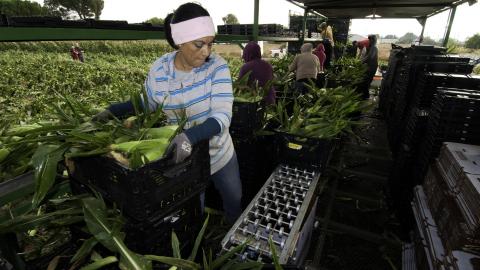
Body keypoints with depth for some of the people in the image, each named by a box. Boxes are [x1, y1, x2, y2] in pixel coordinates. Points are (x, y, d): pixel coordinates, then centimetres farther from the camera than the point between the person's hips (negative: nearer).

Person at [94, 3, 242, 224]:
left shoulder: (217, 67, -20)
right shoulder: (159, 70, -13)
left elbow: (222, 116, -29)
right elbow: (147, 103, 5)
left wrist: (191, 136, -46)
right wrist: (112, 110, -7)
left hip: (220, 154, 1)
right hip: (182, 157, 0)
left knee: (235, 205, 25)